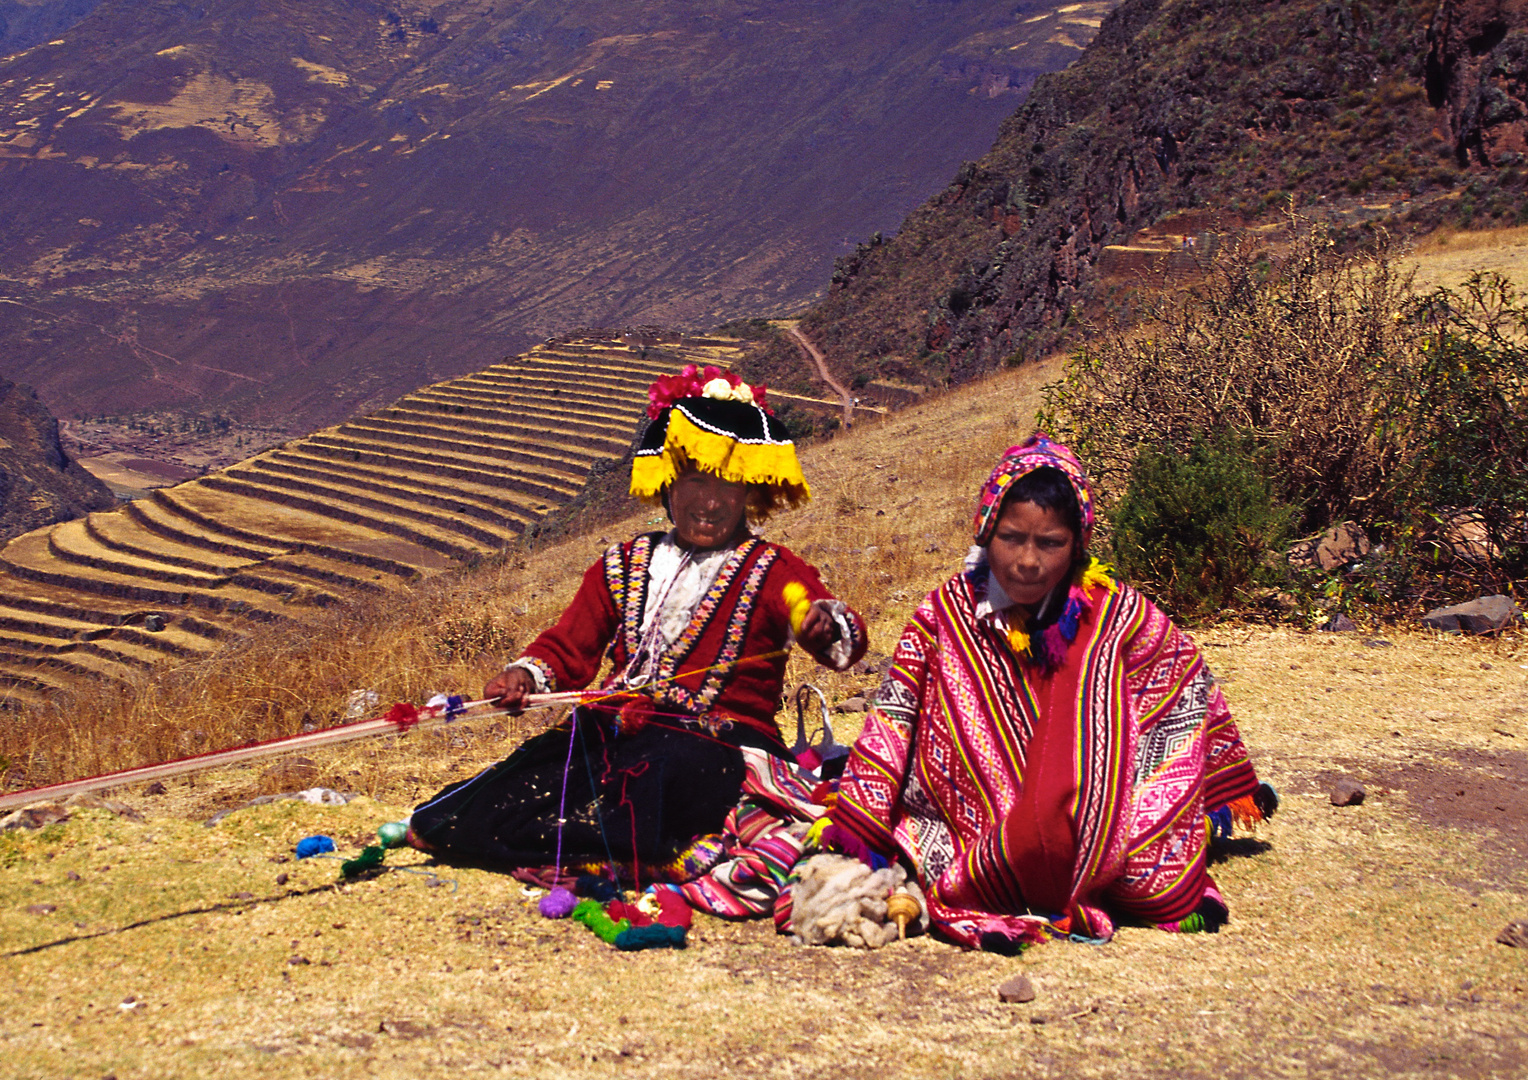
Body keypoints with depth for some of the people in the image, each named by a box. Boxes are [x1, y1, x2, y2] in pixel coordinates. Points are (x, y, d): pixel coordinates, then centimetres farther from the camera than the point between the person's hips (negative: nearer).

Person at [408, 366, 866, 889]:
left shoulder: (773, 573, 5)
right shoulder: (624, 568, 19)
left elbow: (848, 637, -11)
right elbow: (568, 647, 20)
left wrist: (828, 626, -36)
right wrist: (526, 675, -4)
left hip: (715, 743, -3)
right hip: (610, 729, 3)